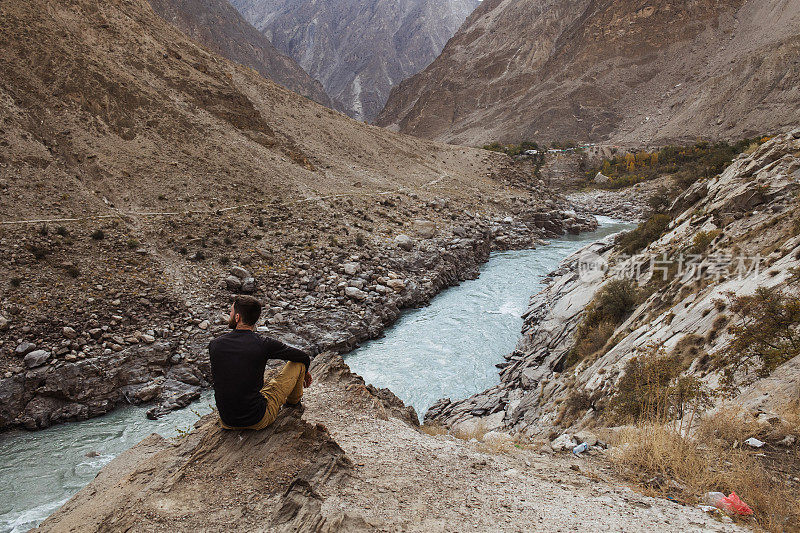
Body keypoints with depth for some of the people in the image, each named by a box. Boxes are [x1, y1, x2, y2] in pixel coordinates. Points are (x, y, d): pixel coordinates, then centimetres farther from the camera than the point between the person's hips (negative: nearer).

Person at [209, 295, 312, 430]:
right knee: (298, 362, 10)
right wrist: (304, 372, 25)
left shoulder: (215, 344, -6)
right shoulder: (264, 344, -15)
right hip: (258, 421, -4)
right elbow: (305, 357, 0)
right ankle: (294, 401, 38)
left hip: (227, 422, 4)